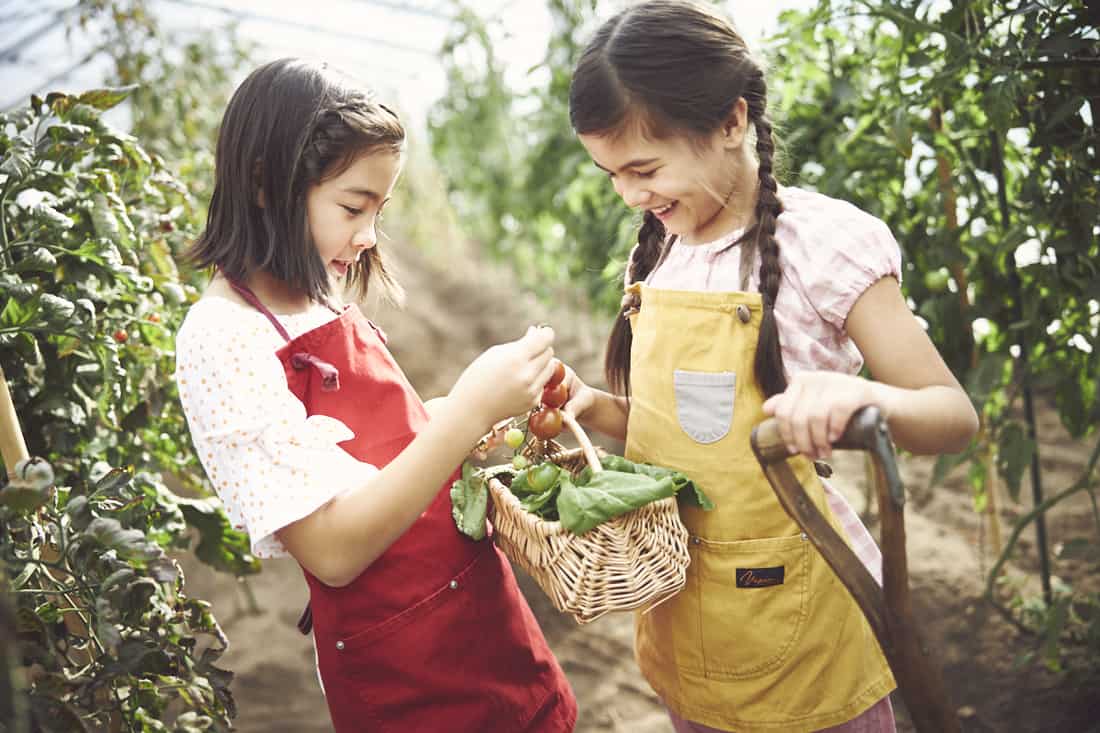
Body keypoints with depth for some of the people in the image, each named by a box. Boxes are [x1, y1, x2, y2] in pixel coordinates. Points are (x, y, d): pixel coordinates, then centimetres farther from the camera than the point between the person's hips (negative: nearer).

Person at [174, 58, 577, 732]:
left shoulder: (322, 301, 3)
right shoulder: (222, 338, -20)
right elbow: (332, 550, -24)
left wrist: (498, 401, 1)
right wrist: (469, 411, -29)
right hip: (404, 672, -7)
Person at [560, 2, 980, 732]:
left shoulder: (825, 238, -15)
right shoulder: (659, 252, 4)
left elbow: (954, 415, -15)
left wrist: (863, 396, -36)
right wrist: (591, 406, -6)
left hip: (794, 615, -6)